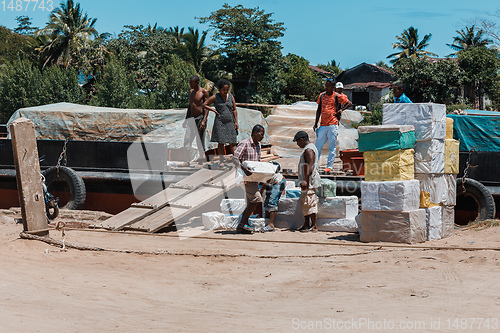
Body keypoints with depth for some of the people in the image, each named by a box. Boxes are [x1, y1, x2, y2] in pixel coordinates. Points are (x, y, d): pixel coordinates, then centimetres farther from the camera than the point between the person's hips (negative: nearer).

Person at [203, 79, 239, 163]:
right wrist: (214, 110, -2)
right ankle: (222, 161, 4)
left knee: (232, 142, 0)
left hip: (230, 122, 2)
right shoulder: (215, 97, 0)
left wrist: (236, 122, 6)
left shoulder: (231, 96, 9)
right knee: (221, 142, -2)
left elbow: (234, 110, 12)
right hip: (220, 122, -2)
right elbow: (204, 105, 6)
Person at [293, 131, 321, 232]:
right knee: (304, 203, 13)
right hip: (308, 181, 11)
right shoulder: (309, 147, 19)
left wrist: (306, 180, -26)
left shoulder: (308, 150, -15)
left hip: (309, 181, -11)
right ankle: (306, 225, 17)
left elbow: (310, 166, -23)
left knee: (309, 202, -8)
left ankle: (314, 226, -6)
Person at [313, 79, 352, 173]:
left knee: (332, 147, -1)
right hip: (323, 125, 4)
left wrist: (340, 110, -2)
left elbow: (349, 103, 8)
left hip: (333, 124, -4)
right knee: (318, 146, 3)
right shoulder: (322, 95, 12)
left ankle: (329, 166, 2)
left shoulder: (337, 96, 1)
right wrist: (315, 124, 13)